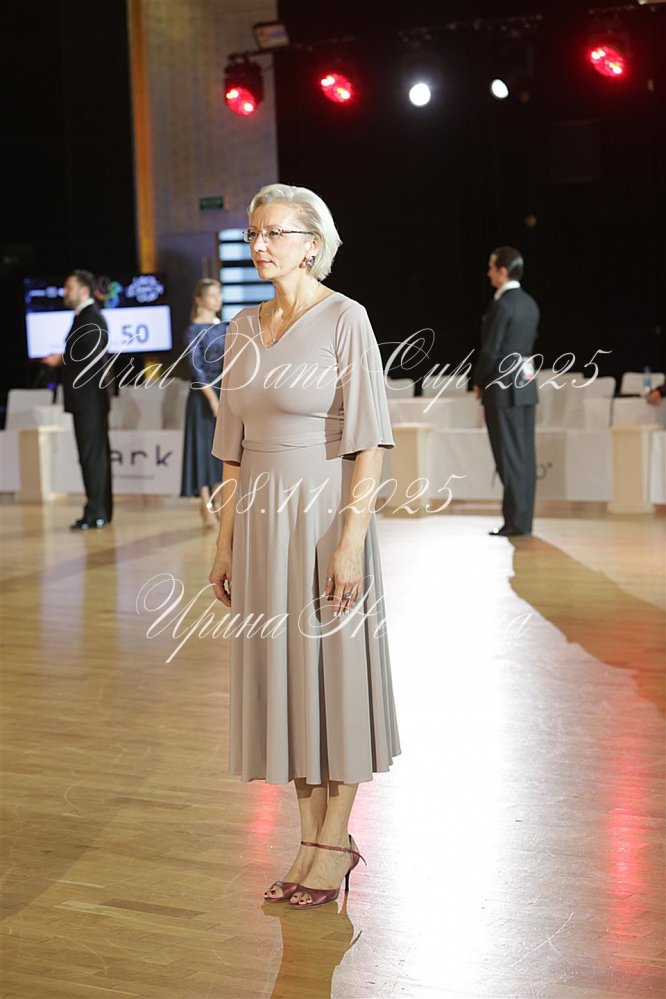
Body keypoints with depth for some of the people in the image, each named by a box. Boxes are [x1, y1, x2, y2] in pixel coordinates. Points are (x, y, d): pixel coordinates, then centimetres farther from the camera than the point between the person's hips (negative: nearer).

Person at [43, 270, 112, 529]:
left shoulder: (90, 317, -13)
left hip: (88, 399, -10)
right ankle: (101, 511, 18)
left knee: (92, 455, -8)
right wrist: (62, 360, 9)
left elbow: (93, 358, -22)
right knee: (96, 455, 12)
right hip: (88, 400, 10)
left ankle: (95, 513, -6)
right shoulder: (86, 316, 17)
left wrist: (62, 360, -14)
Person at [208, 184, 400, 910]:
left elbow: (369, 443, -13)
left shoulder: (344, 319, -8)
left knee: (333, 669, 2)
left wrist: (350, 540, -18)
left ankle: (334, 841, 15)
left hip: (321, 513, -7)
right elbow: (234, 448, 14)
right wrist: (226, 542, 12)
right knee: (279, 673, 10)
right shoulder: (243, 329, 11)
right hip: (259, 518, 7)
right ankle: (315, 836, 23)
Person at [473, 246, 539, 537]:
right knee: (524, 455, 9)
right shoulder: (530, 304, 11)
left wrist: (478, 382, -2)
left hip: (503, 388, -8)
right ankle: (523, 520, 14)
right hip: (526, 385, 8)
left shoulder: (502, 305, -15)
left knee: (509, 456, -5)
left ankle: (515, 522, -4)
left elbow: (490, 350, -17)